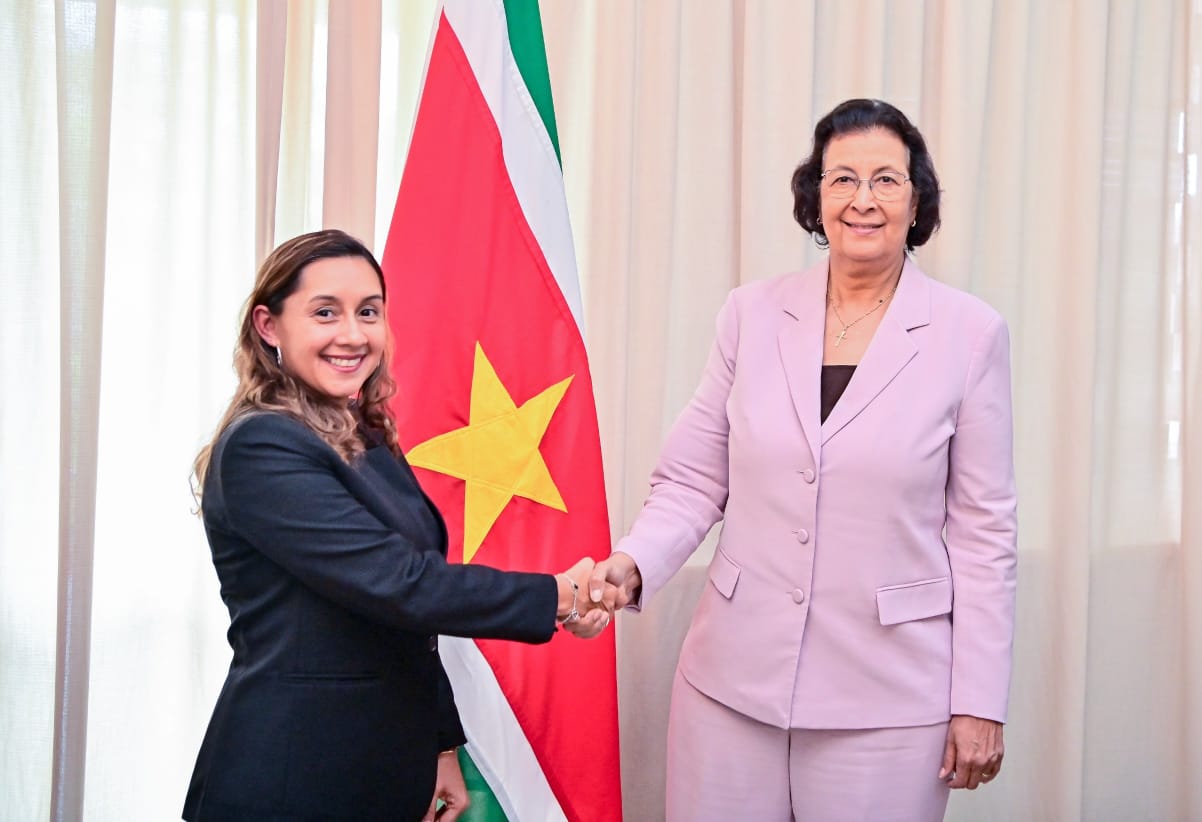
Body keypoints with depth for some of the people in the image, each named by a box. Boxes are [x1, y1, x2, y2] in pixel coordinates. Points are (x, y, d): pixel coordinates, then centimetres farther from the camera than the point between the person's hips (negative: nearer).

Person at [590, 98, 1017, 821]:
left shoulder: (970, 333, -3)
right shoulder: (752, 315, 3)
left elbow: (983, 529, -1)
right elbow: (691, 483, 4)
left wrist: (981, 702, -2)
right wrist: (632, 564, -15)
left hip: (889, 702, -2)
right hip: (733, 681, 2)